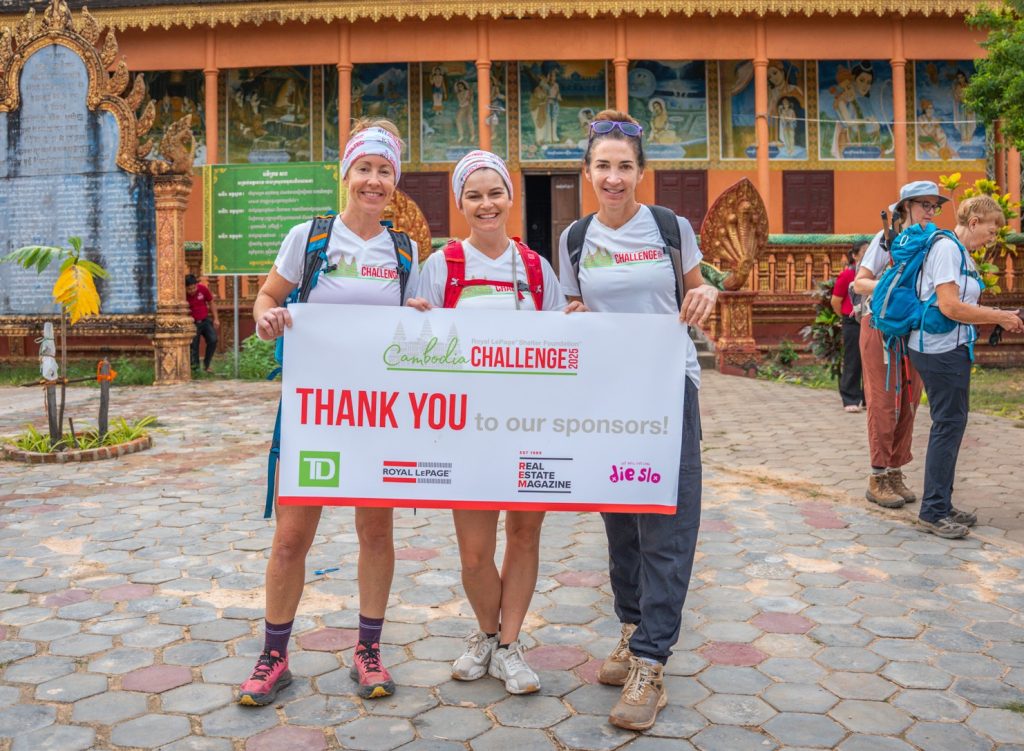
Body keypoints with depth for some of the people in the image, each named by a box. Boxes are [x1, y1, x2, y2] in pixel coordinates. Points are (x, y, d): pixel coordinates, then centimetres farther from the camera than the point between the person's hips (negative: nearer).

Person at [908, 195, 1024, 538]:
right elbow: (949, 306, -21)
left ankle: (941, 505, 22)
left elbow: (962, 305, 15)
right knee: (948, 424, -6)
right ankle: (933, 511, 1)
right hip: (941, 350, -10)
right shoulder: (947, 248, -13)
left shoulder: (961, 253, 18)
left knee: (952, 423, 13)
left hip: (953, 348, 10)